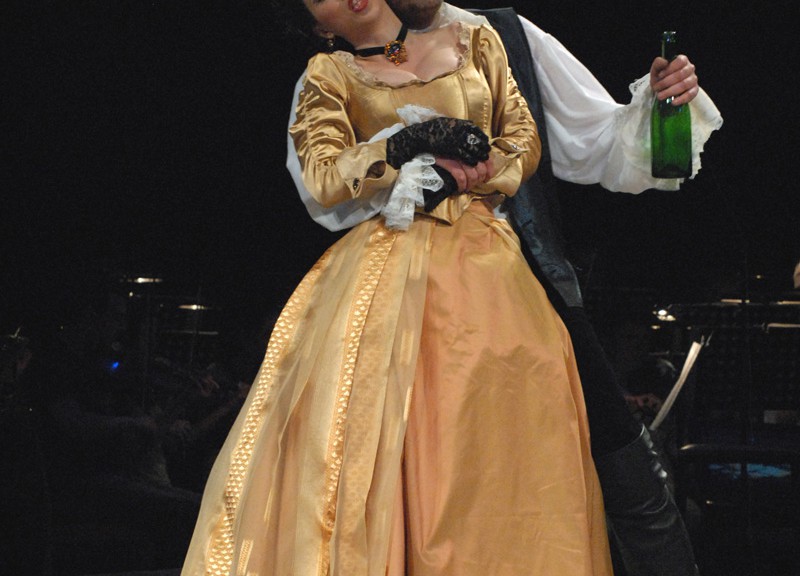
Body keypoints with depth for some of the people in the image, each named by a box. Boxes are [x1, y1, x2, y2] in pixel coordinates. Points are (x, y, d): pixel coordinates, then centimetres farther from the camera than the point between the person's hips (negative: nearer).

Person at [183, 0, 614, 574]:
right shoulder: (331, 74, 13)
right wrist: (415, 141, -7)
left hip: (483, 264, 1)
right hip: (387, 264, -1)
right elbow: (323, 178, 0)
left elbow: (526, 142, 15)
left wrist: (462, 175, -3)